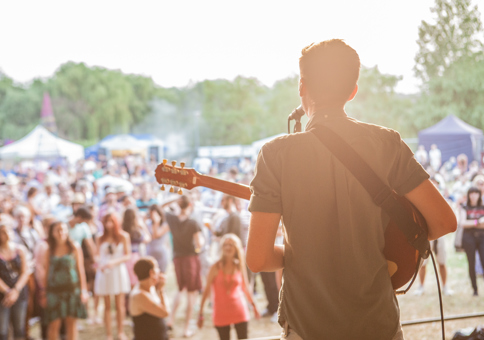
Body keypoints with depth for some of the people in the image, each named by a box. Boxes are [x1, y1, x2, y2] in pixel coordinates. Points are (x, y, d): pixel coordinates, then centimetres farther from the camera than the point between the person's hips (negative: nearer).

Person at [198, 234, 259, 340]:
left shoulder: (240, 266, 2)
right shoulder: (216, 267, -6)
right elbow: (207, 290, -4)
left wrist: (253, 306, 24)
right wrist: (200, 313, -6)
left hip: (240, 311, 2)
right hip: (221, 313, -2)